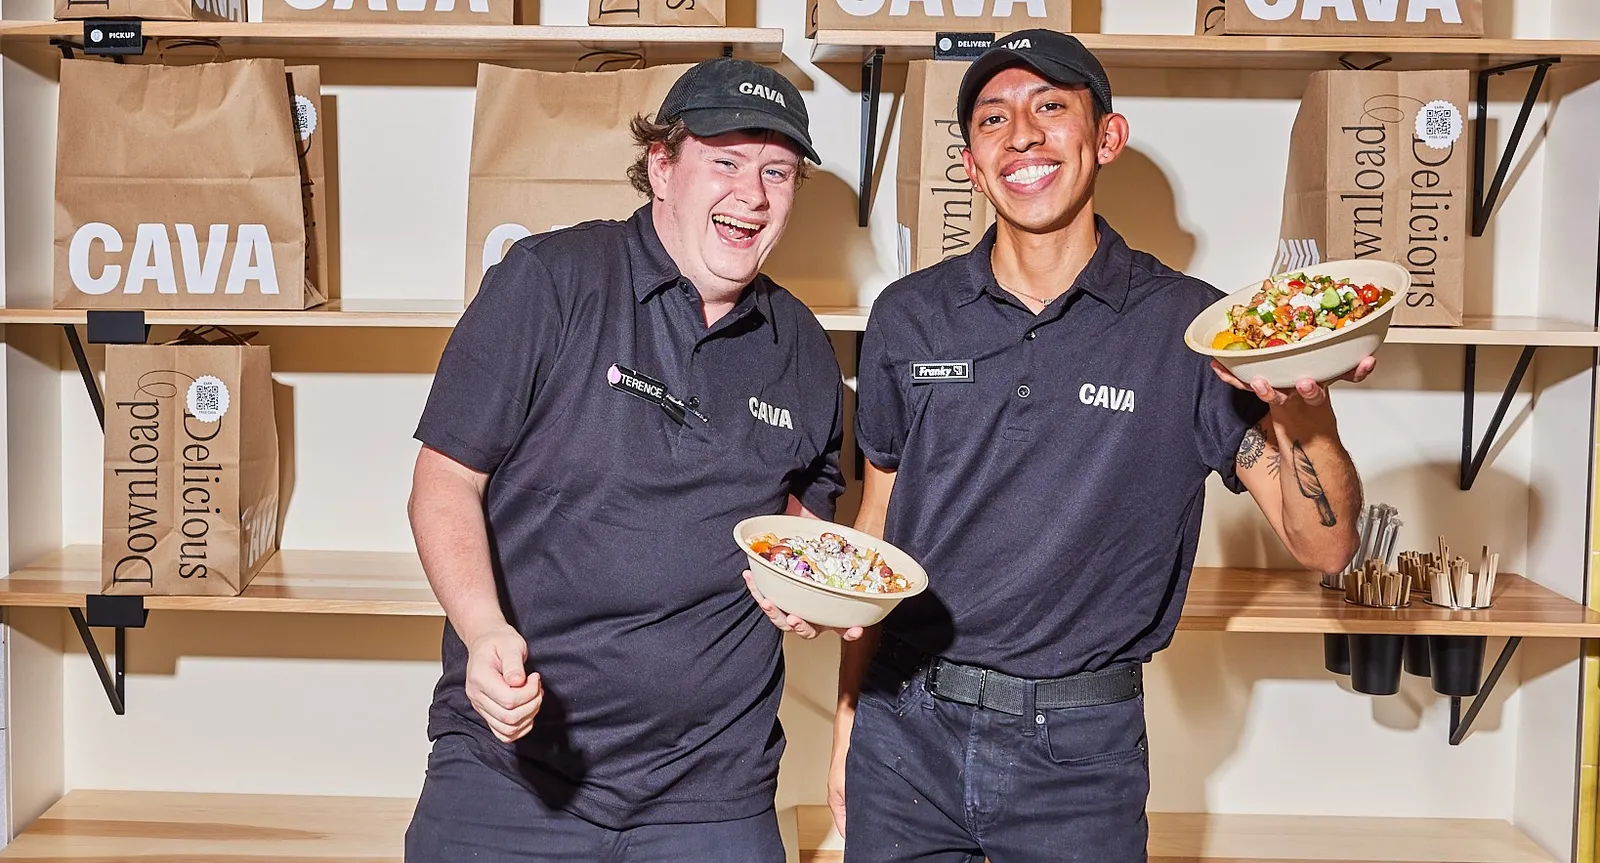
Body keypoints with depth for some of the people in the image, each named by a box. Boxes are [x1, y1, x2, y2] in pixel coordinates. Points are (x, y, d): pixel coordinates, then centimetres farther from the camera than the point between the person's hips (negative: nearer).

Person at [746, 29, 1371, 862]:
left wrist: (1303, 406, -27)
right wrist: (848, 717, 8)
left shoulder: (1188, 327, -6)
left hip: (1081, 754, -2)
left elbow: (1323, 545, -9)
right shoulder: (908, 317, 1)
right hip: (905, 732, 2)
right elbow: (877, 528, 9)